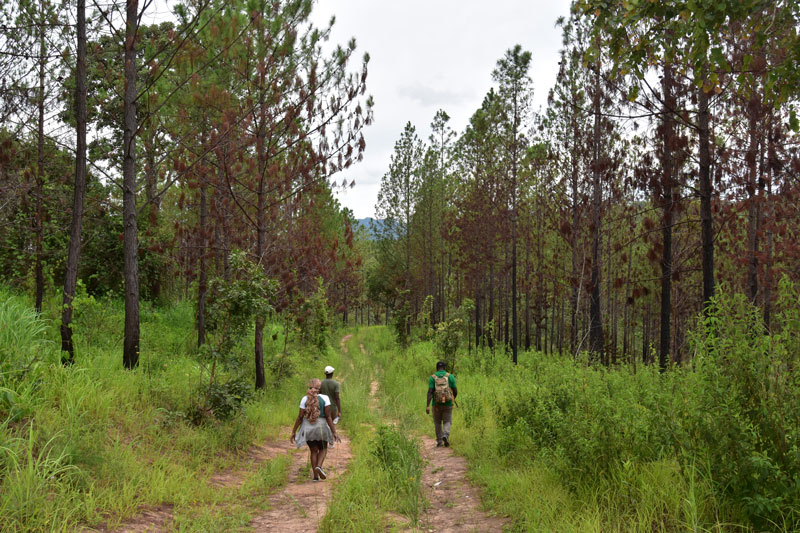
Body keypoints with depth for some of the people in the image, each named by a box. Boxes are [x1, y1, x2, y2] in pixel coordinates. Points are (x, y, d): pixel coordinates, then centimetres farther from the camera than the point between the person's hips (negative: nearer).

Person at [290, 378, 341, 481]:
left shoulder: (305, 399, -4)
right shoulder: (325, 398, -8)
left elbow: (300, 417, -5)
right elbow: (328, 416, -12)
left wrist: (293, 432, 2)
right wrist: (334, 432, -9)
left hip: (307, 428, 1)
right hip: (321, 426, -1)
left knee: (313, 450, 16)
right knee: (323, 449, 19)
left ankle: (315, 476, 11)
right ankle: (319, 466, -9)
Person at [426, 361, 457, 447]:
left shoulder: (432, 377, -3)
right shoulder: (450, 376, -1)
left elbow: (430, 392, -13)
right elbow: (455, 391, -3)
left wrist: (428, 406, -17)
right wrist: (453, 398, 19)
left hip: (436, 404, 1)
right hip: (448, 404, 0)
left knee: (437, 422, 18)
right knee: (447, 422, 10)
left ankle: (439, 441, 18)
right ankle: (446, 436, -17)